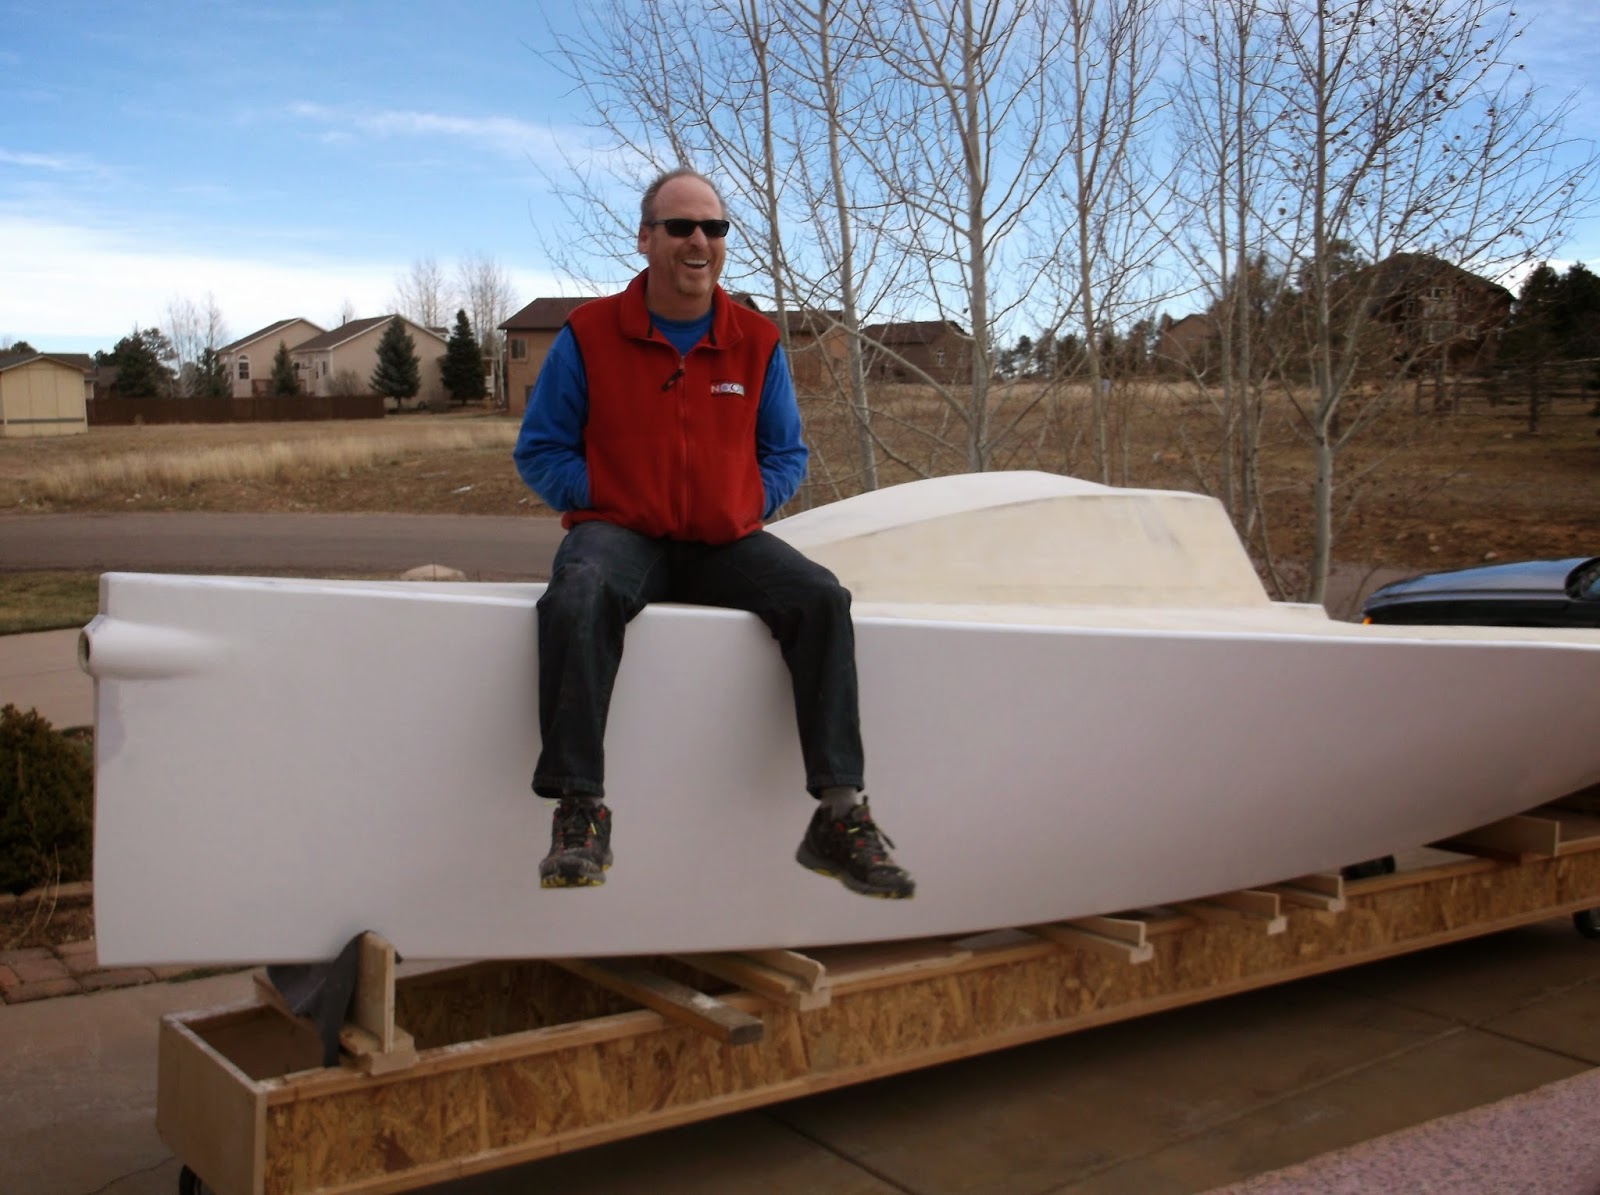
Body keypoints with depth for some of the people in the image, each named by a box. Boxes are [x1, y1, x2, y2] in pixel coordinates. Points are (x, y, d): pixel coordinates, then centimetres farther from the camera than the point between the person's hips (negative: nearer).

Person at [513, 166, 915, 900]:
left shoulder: (757, 343, 10)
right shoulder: (588, 336, 2)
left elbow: (786, 454, 19)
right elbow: (539, 452, 7)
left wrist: (751, 503, -1)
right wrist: (601, 499, -9)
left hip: (727, 542, 3)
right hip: (621, 534, -3)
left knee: (821, 598, -23)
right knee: (578, 597, -37)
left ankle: (840, 818, -23)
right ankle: (579, 813, -33)